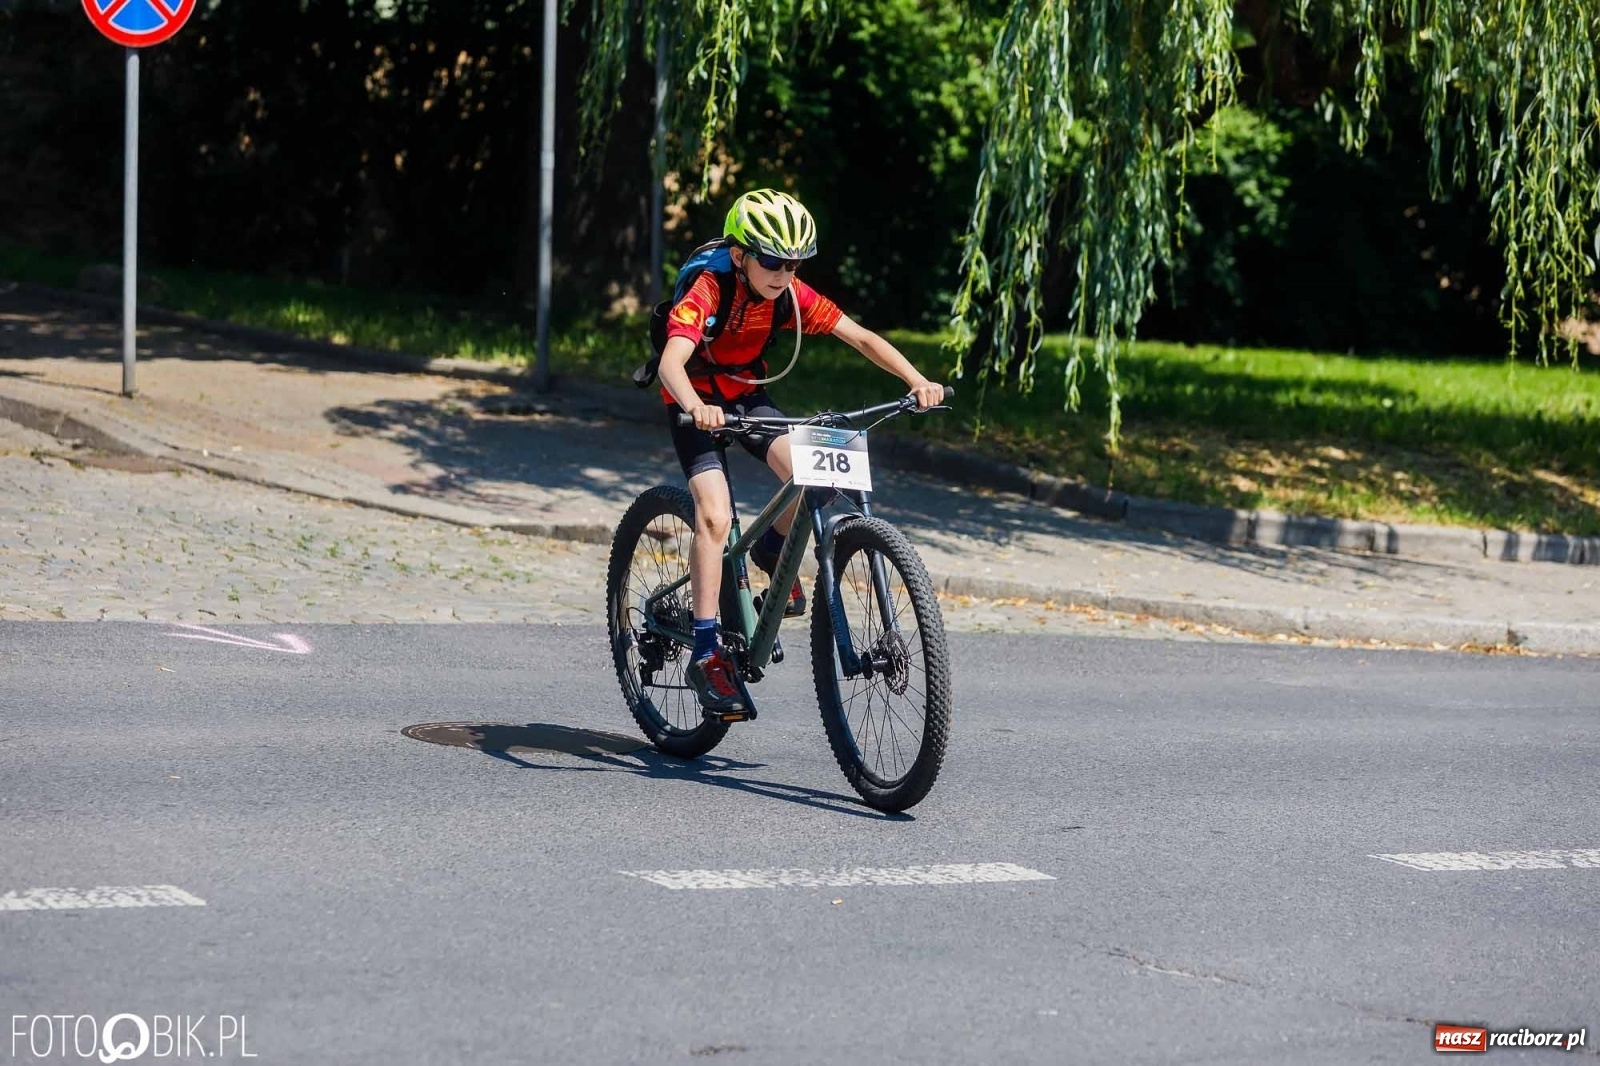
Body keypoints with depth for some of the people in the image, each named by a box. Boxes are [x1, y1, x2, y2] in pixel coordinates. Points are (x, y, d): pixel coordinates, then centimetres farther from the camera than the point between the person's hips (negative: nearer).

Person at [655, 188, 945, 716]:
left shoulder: (792, 295, -14)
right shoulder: (707, 292, -28)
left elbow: (862, 338, -15)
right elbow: (671, 361, -42)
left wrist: (917, 382, -30)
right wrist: (696, 407, -63)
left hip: (747, 399, 4)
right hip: (696, 404, -4)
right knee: (715, 514, -23)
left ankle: (772, 552, 11)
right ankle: (706, 654, -20)